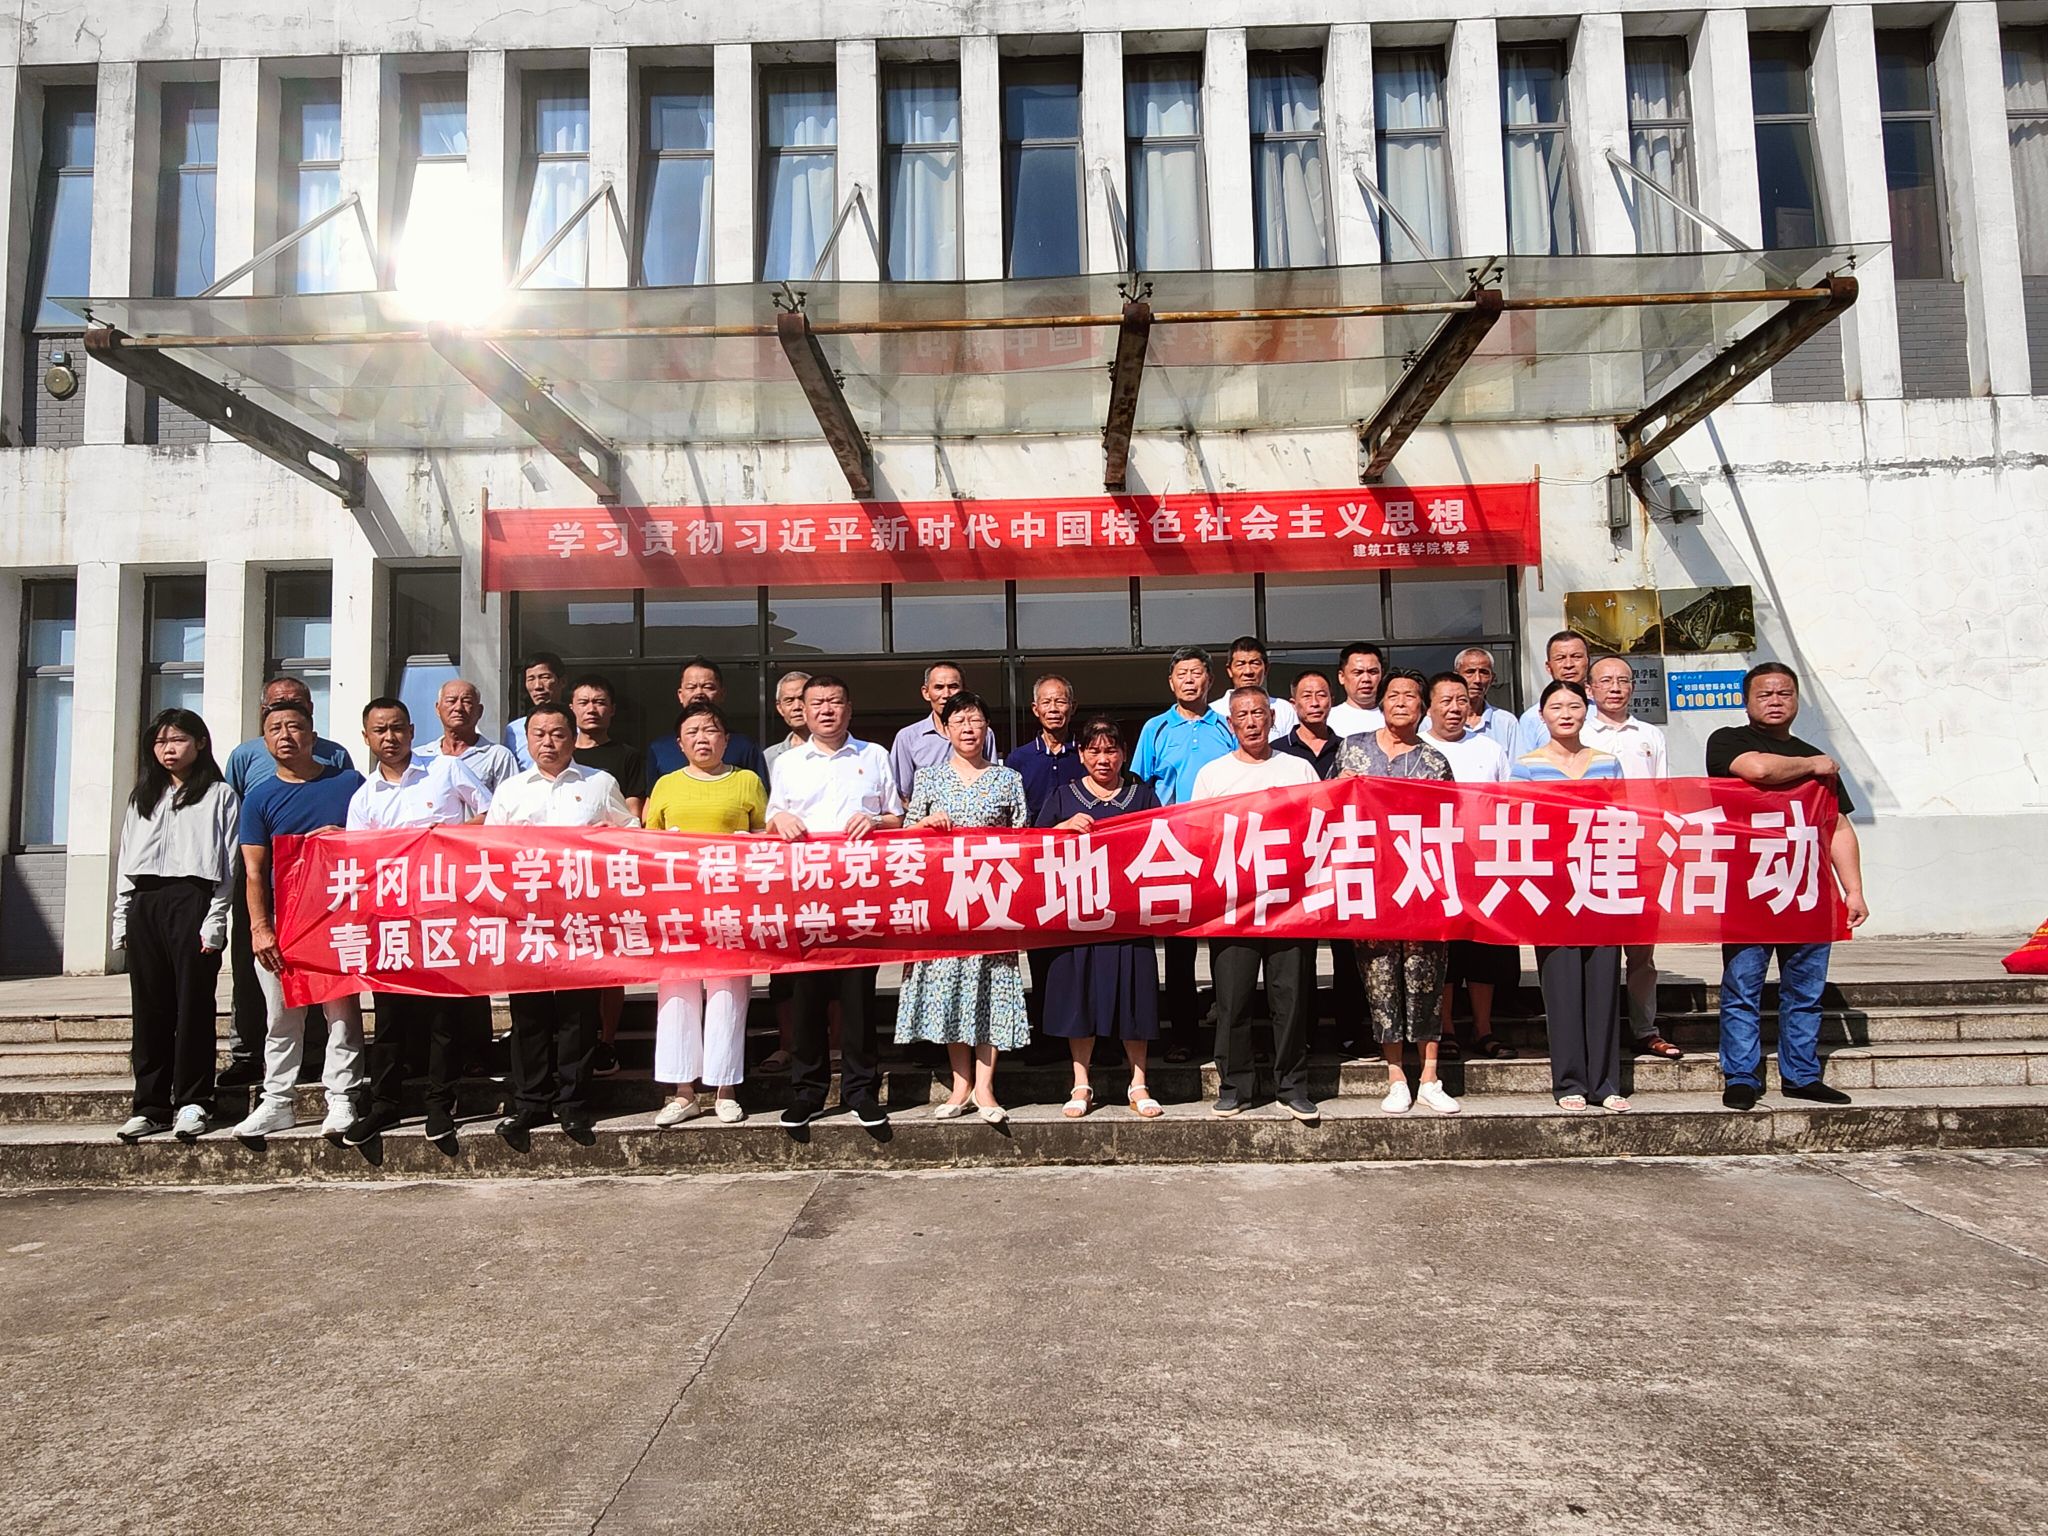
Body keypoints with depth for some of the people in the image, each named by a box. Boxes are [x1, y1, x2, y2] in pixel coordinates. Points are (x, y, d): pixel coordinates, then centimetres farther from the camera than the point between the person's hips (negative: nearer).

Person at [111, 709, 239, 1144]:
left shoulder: (219, 796, 6)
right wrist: (122, 919, 11)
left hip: (191, 900, -5)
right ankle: (151, 1105, 10)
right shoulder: (142, 799, 22)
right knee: (149, 1007, 5)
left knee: (193, 1002, -4)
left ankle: (192, 1102, 1)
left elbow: (226, 864, -1)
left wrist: (215, 919, -10)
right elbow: (126, 863, 20)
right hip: (144, 905, 5)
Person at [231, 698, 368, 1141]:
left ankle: (341, 1101, 5)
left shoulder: (349, 783, 5)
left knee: (342, 1011, -1)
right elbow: (254, 871, 4)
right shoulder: (259, 798, 8)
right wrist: (259, 927, -7)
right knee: (280, 1017, 9)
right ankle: (276, 1102, 18)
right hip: (280, 922, 2)